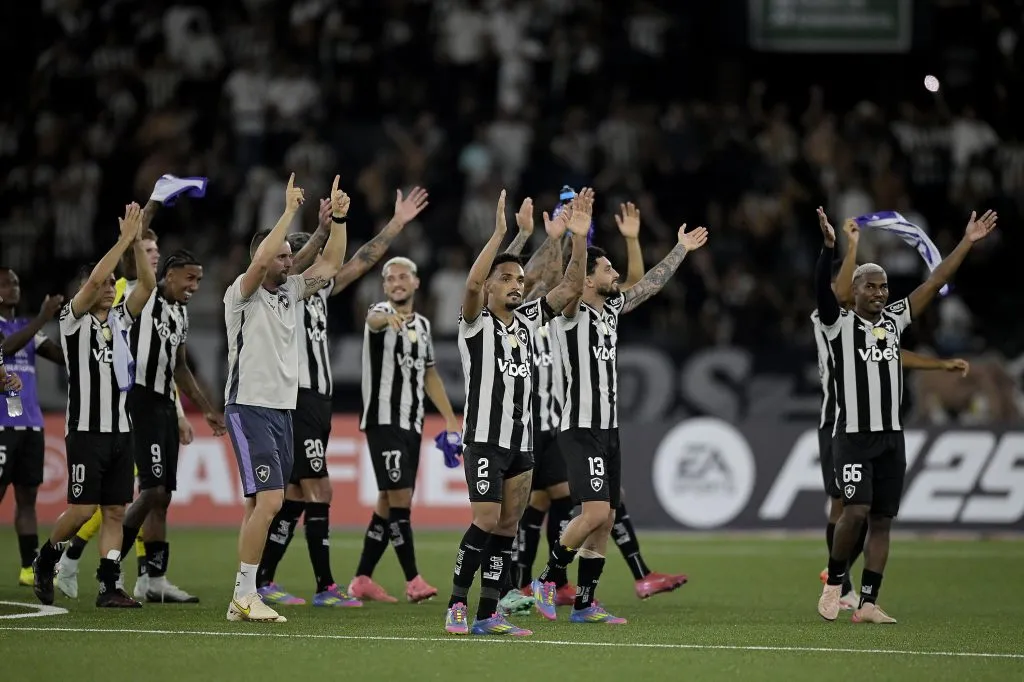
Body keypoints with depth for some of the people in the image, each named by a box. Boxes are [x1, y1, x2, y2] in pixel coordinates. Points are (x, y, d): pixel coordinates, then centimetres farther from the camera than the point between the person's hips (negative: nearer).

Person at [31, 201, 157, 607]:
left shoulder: (119, 319, 14)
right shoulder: (73, 319, -3)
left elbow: (147, 285, 3)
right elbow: (95, 278, -19)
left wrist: (137, 242, -7)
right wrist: (125, 238, -17)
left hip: (120, 429, 6)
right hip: (86, 429, -6)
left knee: (115, 510, 2)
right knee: (82, 508, -7)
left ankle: (109, 586, 2)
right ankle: (46, 558, 18)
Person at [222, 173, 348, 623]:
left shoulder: (289, 292, 13)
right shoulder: (241, 294, -8)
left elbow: (330, 264, 14)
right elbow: (261, 260, -26)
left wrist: (338, 219, 0)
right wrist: (290, 210, -24)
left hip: (282, 409, 8)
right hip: (249, 407, -8)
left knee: (261, 505, 7)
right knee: (269, 500, -17)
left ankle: (245, 596, 9)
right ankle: (244, 595, -14)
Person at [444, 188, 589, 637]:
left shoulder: (528, 320, 13)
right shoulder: (476, 323, -4)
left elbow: (571, 287, 8)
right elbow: (472, 284, -25)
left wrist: (579, 237, -4)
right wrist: (499, 233, -29)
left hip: (521, 443, 6)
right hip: (485, 439, -6)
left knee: (508, 527, 4)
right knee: (486, 522, -15)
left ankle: (488, 615, 7)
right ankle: (456, 607, -7)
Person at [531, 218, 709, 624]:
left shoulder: (611, 309, 12)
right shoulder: (571, 313, -11)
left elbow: (650, 285, 25)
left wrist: (681, 250, 32)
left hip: (608, 429, 8)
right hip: (581, 429, -8)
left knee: (605, 519, 6)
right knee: (596, 512, -18)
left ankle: (584, 605, 10)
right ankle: (549, 578, 0)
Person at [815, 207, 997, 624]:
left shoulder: (894, 320, 11)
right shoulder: (839, 323, -3)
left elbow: (934, 283, 10)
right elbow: (822, 289, -21)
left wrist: (967, 242, 5)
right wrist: (829, 248, -37)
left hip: (891, 437, 5)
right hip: (853, 435, -5)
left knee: (882, 520, 3)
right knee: (856, 511, -17)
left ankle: (867, 604, 7)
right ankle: (834, 583, 4)